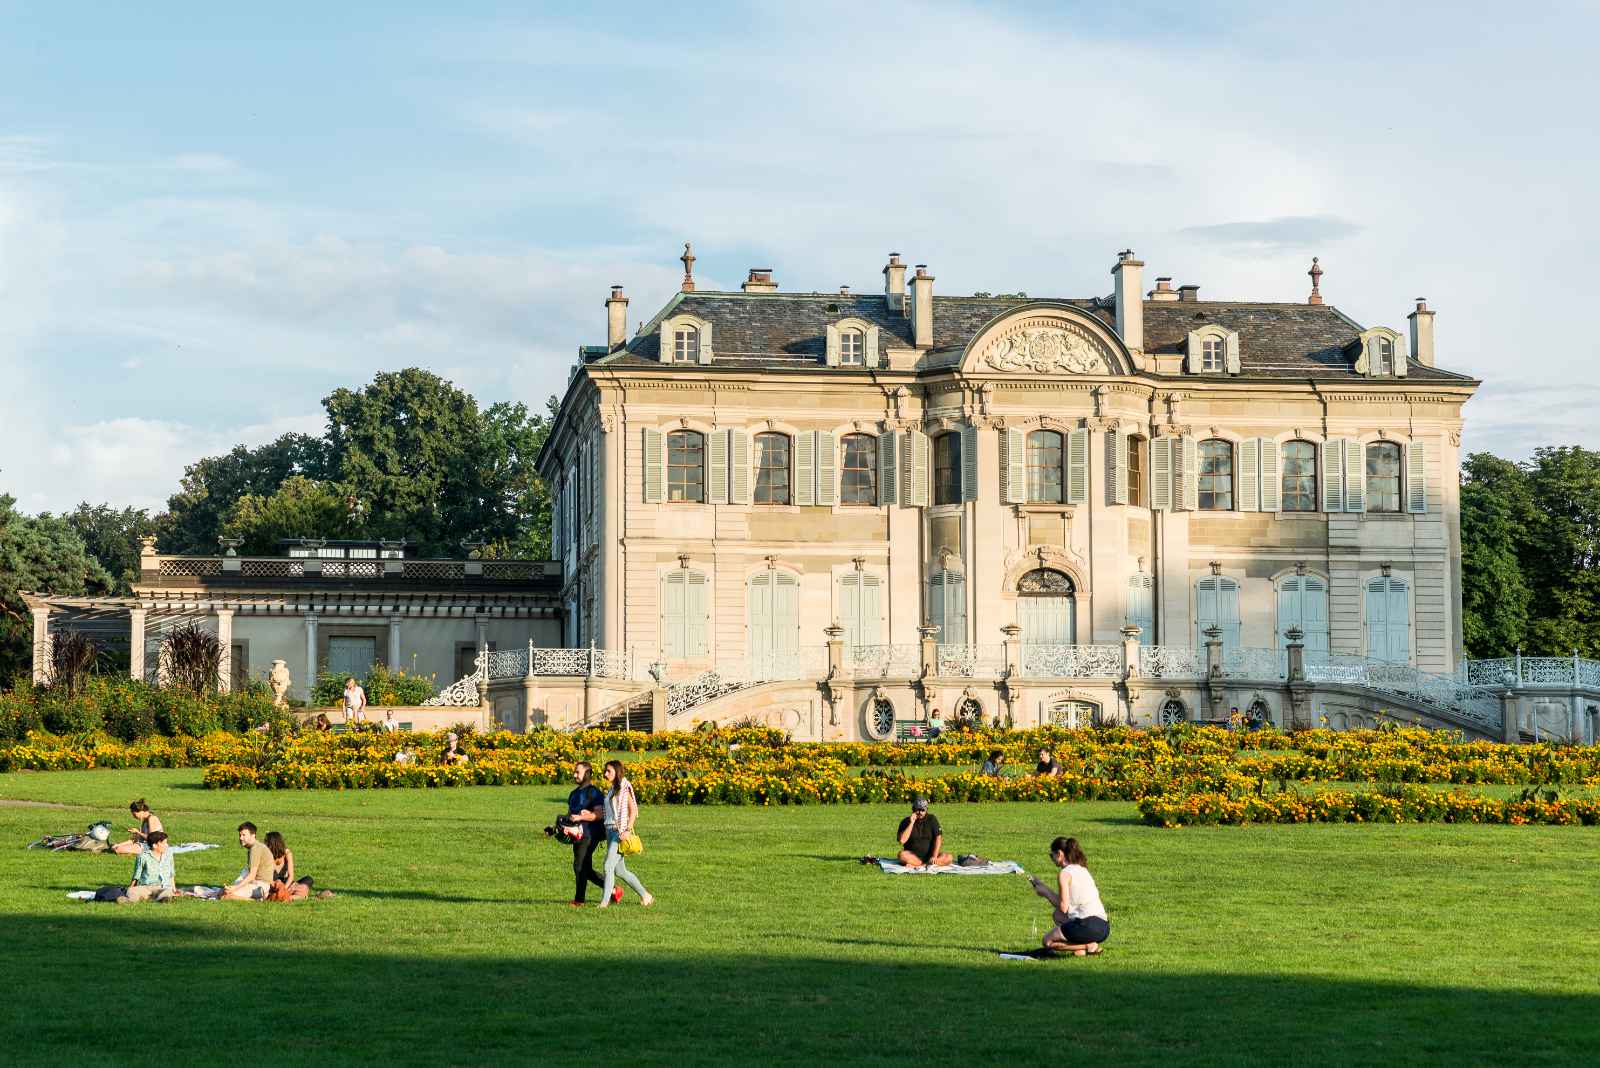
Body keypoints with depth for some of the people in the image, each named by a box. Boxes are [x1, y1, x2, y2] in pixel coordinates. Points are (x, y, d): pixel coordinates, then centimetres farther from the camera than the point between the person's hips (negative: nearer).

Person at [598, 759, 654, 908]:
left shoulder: (625, 788, -7)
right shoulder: (612, 789, 17)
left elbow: (633, 810, -12)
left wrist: (628, 830, -20)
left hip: (620, 832, -9)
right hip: (610, 830, 9)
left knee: (608, 866, -14)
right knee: (620, 871, 10)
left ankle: (605, 901, -13)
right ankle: (645, 896, 19)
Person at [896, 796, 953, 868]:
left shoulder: (932, 819, 1)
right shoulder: (906, 822, -3)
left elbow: (938, 838, -5)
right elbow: (902, 840, -17)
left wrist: (934, 856, -18)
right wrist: (911, 823, -20)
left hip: (929, 855, 2)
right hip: (913, 856, -2)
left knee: (949, 858, -25)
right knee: (902, 855, -34)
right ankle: (927, 864, -26)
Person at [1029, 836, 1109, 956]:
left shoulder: (1064, 874, -7)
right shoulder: (1082, 870, 19)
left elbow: (1063, 907, -9)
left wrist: (1046, 893, 5)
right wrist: (1043, 886, 27)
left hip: (1089, 926, -9)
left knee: (1048, 941, 6)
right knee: (1057, 915, 30)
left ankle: (1089, 946, -6)